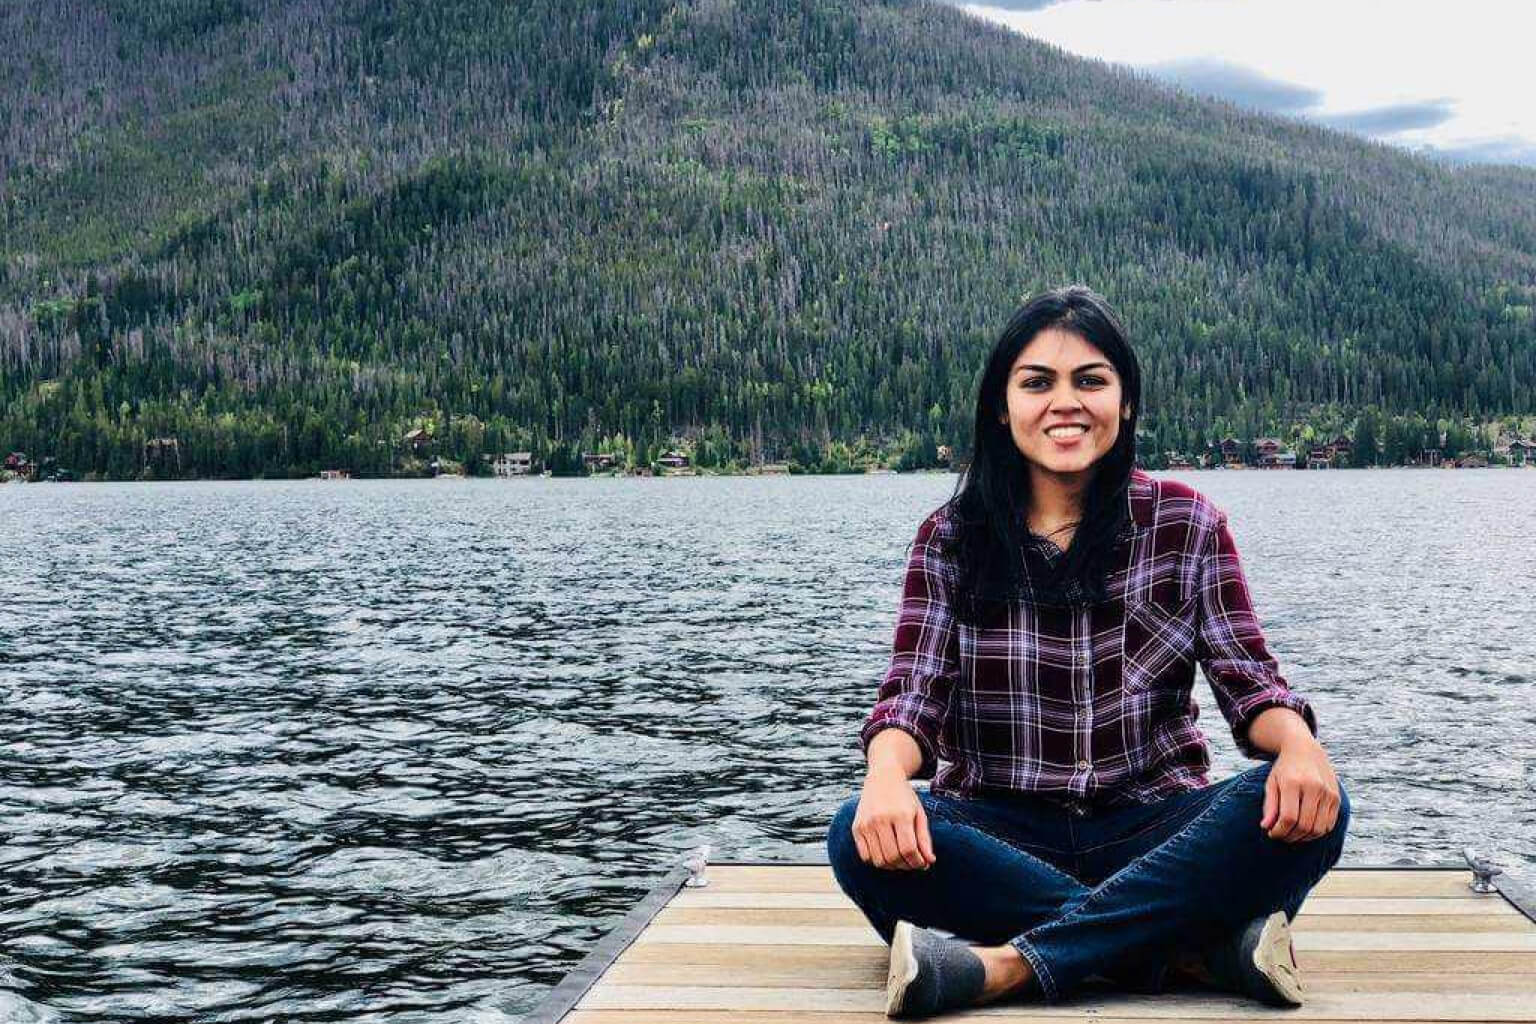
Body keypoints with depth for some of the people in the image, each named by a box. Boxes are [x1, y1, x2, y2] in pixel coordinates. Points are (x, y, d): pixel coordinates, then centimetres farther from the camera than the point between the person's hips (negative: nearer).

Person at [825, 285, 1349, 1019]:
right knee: (861, 838, -30)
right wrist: (886, 774, -29)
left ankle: (1006, 965, -32)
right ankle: (1197, 950, -28)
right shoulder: (951, 537, 4)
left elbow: (1248, 679, -1)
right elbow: (912, 692, -5)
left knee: (1307, 808, -28)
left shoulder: (1186, 524, 4)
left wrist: (1298, 741, -26)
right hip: (1002, 835, 0)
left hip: (1152, 831, 1)